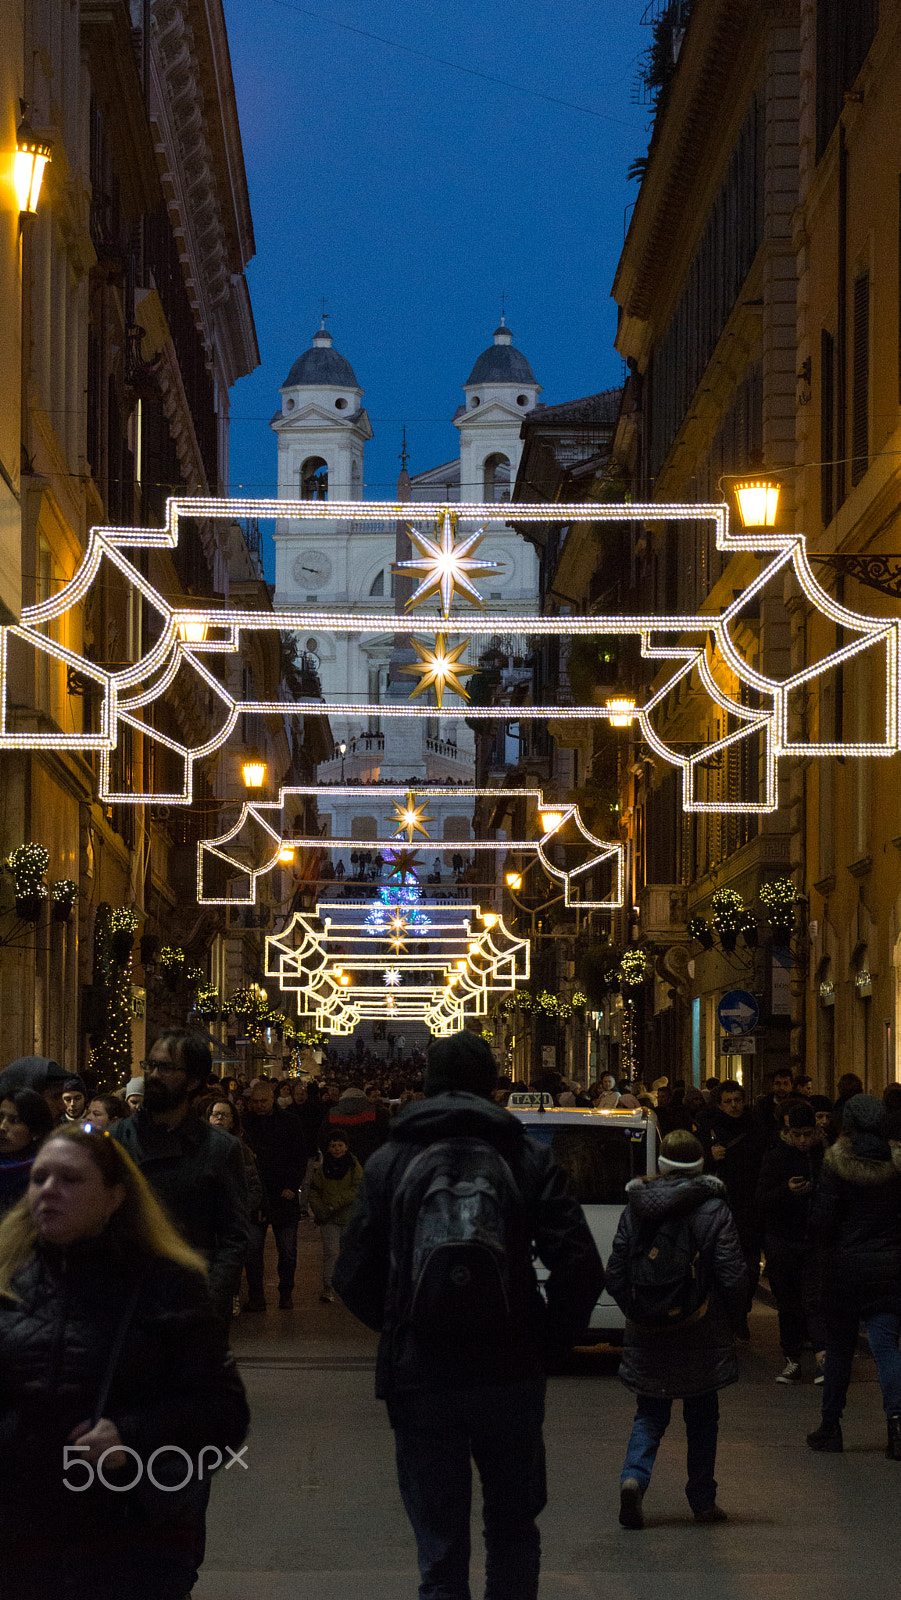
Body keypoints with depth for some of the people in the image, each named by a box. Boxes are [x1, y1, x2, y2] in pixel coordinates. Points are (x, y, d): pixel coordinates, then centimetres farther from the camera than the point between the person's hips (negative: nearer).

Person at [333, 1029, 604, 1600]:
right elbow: (581, 1268, -8)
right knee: (514, 1528, 18)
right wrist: (547, 1339, 6)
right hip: (511, 1375, 0)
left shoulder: (388, 1161, 2)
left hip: (420, 1377, 0)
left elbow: (353, 1278, 1)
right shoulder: (529, 1158, 0)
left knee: (440, 1550, 6)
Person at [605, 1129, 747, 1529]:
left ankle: (633, 1477, -13)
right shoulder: (713, 1210, -8)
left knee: (650, 1415, 11)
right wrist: (732, 1320, 5)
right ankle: (702, 1500, 17)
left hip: (648, 1332, 2)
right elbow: (731, 1276, -10)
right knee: (701, 1418, 13)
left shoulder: (635, 1208, -1)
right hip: (700, 1332, -2)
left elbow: (615, 1274, 2)